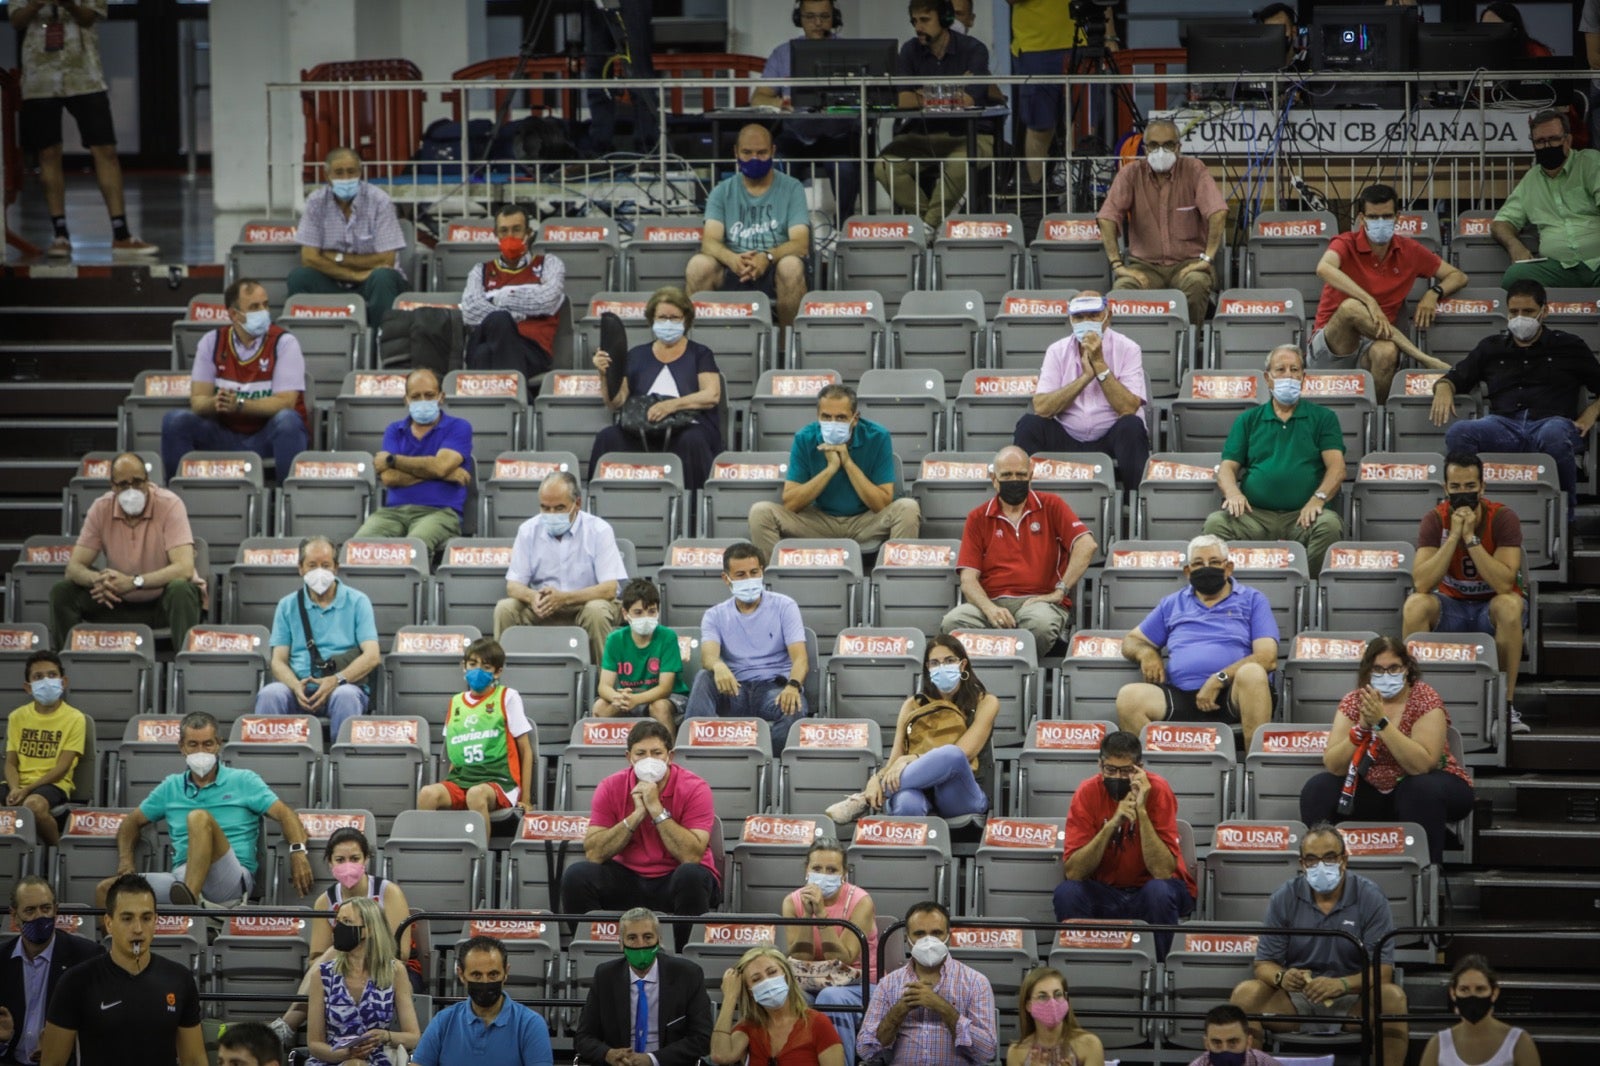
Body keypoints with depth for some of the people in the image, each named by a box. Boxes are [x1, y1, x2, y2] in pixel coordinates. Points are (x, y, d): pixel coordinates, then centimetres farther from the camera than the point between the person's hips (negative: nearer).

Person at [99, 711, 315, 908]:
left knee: (200, 818, -32)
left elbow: (285, 814, 2)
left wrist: (298, 851, -19)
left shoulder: (243, 781, 11)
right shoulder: (171, 787, 21)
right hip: (183, 878, 4)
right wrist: (125, 863, 9)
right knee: (107, 890, -17)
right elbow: (132, 822, 29)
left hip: (232, 881, -4)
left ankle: (189, 899, -49)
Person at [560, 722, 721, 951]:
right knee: (577, 875, -23)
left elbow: (692, 856, -22)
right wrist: (637, 814, -20)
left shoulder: (694, 788, -12)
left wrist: (657, 809, -25)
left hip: (675, 881, -2)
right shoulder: (611, 788, -4)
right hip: (629, 878, 2)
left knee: (692, 876, -36)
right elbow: (593, 853, -13)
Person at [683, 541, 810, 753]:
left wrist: (793, 686, -30)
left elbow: (800, 657, -5)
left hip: (775, 687, -2)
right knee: (704, 678, -30)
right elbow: (708, 654, -9)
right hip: (735, 691, 2)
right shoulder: (715, 615, 11)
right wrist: (718, 666, -37)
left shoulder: (783, 607, 7)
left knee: (794, 710, -37)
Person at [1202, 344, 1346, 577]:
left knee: (1329, 523, -34)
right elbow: (1227, 468, 13)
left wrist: (1318, 498, -17)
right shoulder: (1248, 420, 21)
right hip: (1256, 514, 1)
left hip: (1302, 515, -1)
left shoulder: (1322, 418, 15)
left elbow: (1336, 468, 3)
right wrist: (1232, 492, -11)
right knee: (1215, 523, -28)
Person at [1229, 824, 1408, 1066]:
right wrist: (1282, 977, -25)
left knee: (1392, 998, -32)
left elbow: (1382, 970, -11)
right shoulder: (1285, 898, 1)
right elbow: (1264, 963, 1)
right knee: (1245, 993, -25)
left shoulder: (1370, 898, -5)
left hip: (1352, 997, -2)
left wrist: (1342, 984, -31)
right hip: (1296, 995, 2)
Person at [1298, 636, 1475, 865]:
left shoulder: (1425, 700, -16)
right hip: (1373, 792, 4)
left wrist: (1381, 722, -35)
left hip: (1427, 787, -4)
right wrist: (1362, 727, -29)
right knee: (1318, 789, -17)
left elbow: (1422, 765, -30)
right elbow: (1334, 766, -14)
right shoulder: (1353, 702, -6)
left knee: (1422, 789, -36)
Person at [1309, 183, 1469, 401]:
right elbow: (1324, 269, -29)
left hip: (1372, 345, 2)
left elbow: (1458, 277, 20)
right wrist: (1370, 302, -38)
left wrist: (1434, 293, -4)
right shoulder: (1347, 245, -4)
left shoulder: (1408, 251, 9)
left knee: (1386, 352, -37)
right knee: (1351, 306, -36)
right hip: (1330, 342, -2)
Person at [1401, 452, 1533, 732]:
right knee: (1415, 605, -29)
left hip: (1492, 607, -2)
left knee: (1510, 604, -37)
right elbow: (1422, 584, -24)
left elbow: (1505, 584, -29)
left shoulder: (1503, 518, -17)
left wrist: (1471, 538, -32)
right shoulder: (1435, 520, -11)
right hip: (1452, 607, 2)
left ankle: (1507, 703, -29)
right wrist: (1454, 536, -29)